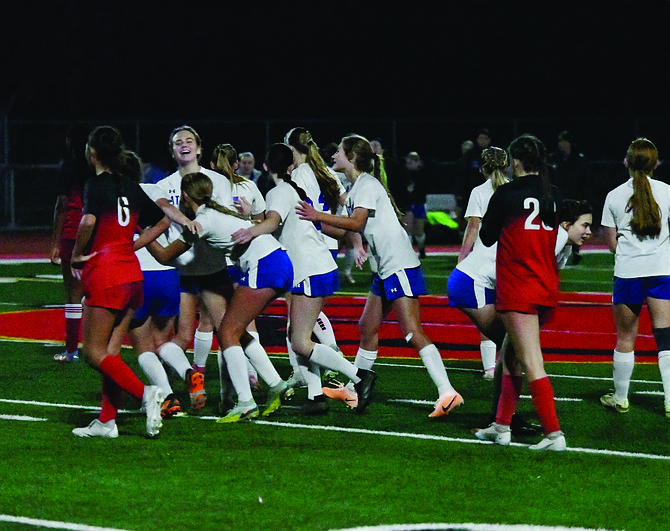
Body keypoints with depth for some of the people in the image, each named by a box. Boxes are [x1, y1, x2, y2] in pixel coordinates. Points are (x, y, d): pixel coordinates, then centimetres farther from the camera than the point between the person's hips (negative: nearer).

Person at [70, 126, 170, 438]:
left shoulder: (96, 184, -9)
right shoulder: (131, 188, 11)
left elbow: (89, 221, -27)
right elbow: (162, 221, 20)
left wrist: (77, 254, -12)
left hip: (104, 274, -7)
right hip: (132, 274, 7)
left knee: (94, 351, -2)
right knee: (110, 351, 10)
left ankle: (144, 392, -19)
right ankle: (106, 421, 9)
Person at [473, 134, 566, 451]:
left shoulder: (506, 194, -10)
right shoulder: (553, 195, 5)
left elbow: (487, 238, 0)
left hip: (517, 291, -7)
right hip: (547, 290, 7)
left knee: (531, 364, -8)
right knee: (511, 356, 19)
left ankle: (554, 433, -15)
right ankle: (502, 426, 24)